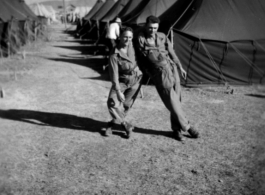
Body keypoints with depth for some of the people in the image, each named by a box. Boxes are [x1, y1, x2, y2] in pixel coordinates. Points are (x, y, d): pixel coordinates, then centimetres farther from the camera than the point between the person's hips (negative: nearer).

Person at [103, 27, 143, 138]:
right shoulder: (114, 56, -22)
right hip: (122, 81, -3)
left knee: (125, 105, 0)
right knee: (112, 103, -18)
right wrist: (118, 91, -20)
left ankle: (112, 124, 20)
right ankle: (126, 125, -1)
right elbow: (114, 75, -20)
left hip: (135, 80, 3)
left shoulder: (132, 46, -9)